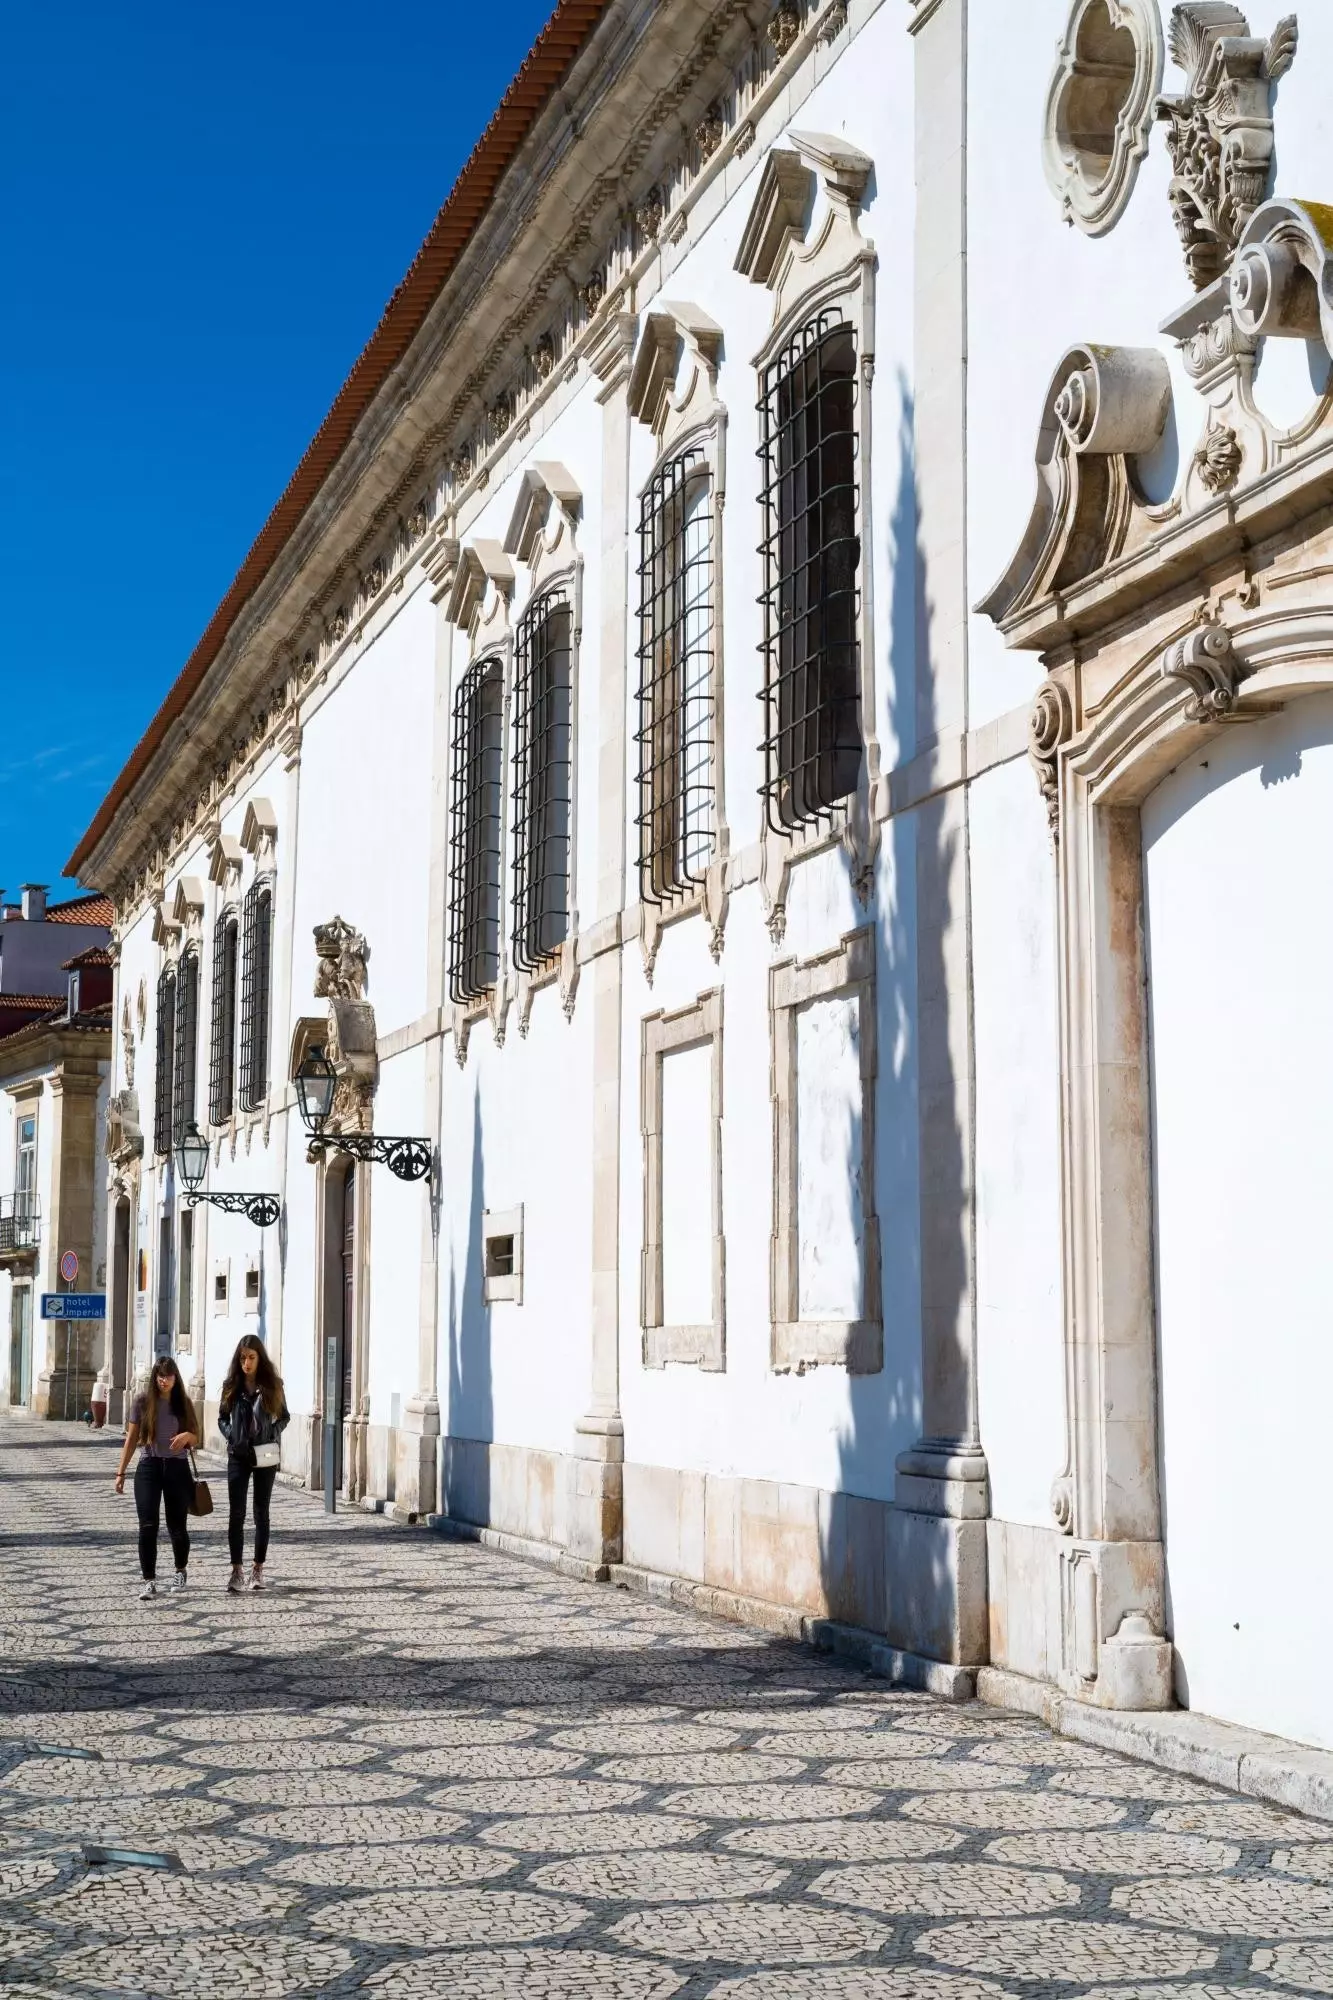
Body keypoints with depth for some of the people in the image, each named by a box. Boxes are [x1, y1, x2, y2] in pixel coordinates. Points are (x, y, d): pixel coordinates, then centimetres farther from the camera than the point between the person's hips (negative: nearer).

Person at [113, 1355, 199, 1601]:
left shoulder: (184, 1403, 6)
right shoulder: (142, 1402, 1)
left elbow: (196, 1438, 12)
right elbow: (131, 1439, 4)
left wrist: (188, 1435, -13)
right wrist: (120, 1472, 1)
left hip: (177, 1468, 1)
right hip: (149, 1466, -1)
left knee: (177, 1526, 8)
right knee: (148, 1526, -9)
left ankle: (181, 1570, 32)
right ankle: (149, 1581, -5)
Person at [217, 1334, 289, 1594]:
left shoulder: (272, 1385, -1)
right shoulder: (232, 1386, 1)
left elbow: (284, 1417, 6)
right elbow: (222, 1418, 7)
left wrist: (273, 1434, -11)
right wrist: (232, 1437, -10)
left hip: (265, 1457, 0)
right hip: (238, 1456, 0)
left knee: (261, 1513, 7)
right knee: (236, 1514, -3)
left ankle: (257, 1571, 14)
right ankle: (237, 1571, -1)